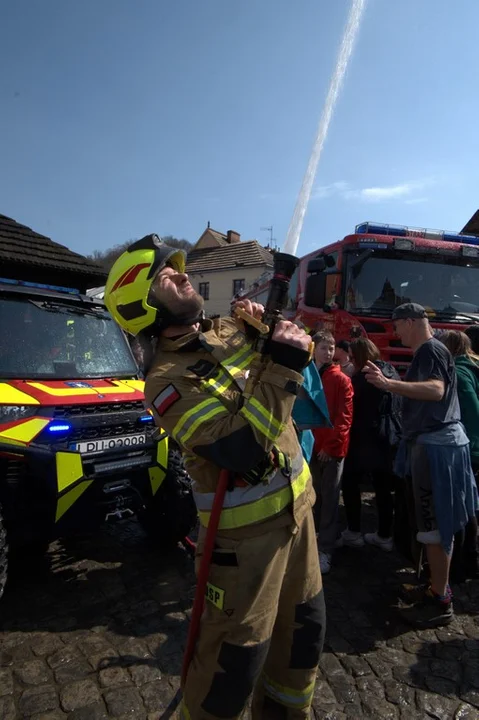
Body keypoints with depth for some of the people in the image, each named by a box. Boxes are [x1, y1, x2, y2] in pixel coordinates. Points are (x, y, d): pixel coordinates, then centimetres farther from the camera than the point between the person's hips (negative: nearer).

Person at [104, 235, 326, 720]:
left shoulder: (230, 332, 2)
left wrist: (271, 329, -7)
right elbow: (241, 447, -30)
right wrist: (283, 366, -27)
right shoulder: (168, 379, -20)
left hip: (297, 507, 8)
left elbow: (299, 348, 13)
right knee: (236, 659, 8)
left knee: (305, 628, 24)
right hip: (247, 532, -7)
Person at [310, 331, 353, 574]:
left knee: (329, 499, 2)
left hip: (332, 449, -3)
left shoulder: (341, 380, -3)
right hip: (310, 447, 3)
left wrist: (331, 445, -13)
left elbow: (344, 417, -8)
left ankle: (325, 550, 9)